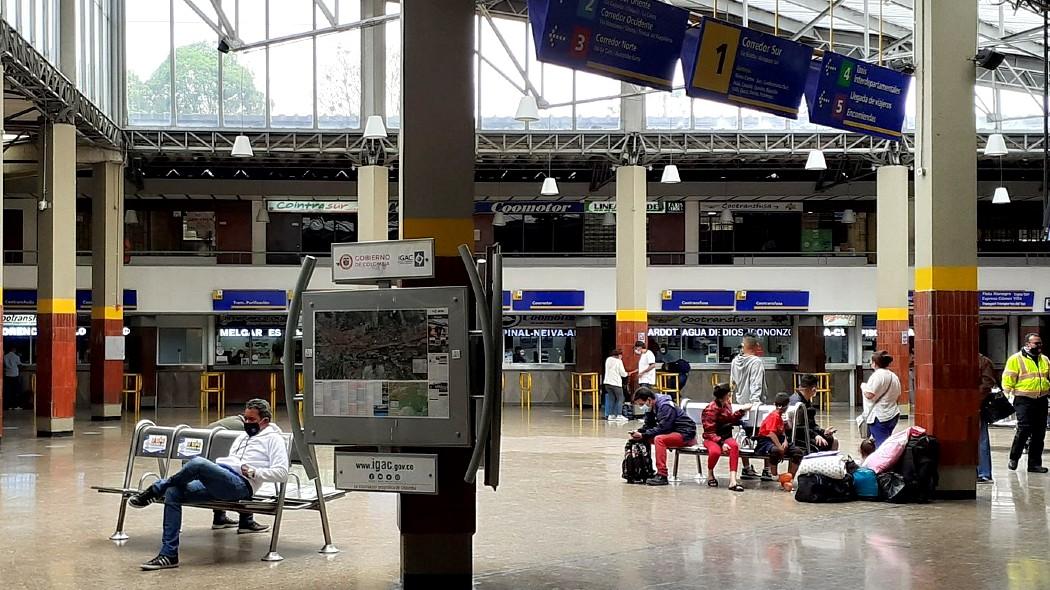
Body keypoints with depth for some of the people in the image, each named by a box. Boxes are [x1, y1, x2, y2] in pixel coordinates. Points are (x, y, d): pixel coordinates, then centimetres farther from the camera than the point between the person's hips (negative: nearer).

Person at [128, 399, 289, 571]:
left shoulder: (273, 439, 8)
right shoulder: (242, 437, 34)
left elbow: (282, 473, -5)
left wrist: (254, 472, -11)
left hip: (240, 484, -9)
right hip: (216, 483, 9)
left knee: (198, 463, -33)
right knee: (172, 492, -14)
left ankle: (155, 491, -11)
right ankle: (169, 554, -16)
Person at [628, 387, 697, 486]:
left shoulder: (665, 406, -22)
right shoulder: (653, 406, 5)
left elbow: (662, 428, -26)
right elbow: (650, 425, 10)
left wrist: (643, 435, -23)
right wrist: (639, 432, -8)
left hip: (685, 434, -10)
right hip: (672, 431, 10)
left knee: (659, 439, -31)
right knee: (645, 439, 4)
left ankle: (662, 475, -32)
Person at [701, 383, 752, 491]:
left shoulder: (727, 404, 6)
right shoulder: (710, 410, -14)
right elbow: (710, 432, -14)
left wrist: (742, 410, 15)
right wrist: (721, 443, -27)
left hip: (726, 436, 5)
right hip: (712, 438, -5)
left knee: (734, 445, -32)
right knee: (715, 451, -40)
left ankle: (733, 480, -40)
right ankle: (710, 474, -5)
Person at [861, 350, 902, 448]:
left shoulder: (877, 375, -13)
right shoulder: (894, 376, 14)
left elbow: (869, 395, -19)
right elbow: (898, 396, 19)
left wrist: (863, 386, -1)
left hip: (879, 417, -9)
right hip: (893, 415, 9)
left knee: (881, 445, -11)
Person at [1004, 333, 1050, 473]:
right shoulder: (1016, 359, -2)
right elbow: (1008, 379, -5)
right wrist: (1007, 396, -11)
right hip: (1024, 400, -6)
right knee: (1024, 429, -14)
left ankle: (1035, 463, 12)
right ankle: (1013, 459, 4)